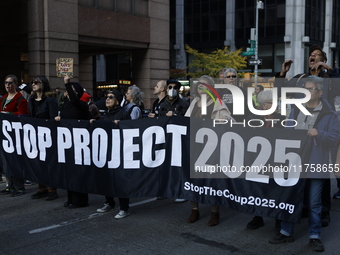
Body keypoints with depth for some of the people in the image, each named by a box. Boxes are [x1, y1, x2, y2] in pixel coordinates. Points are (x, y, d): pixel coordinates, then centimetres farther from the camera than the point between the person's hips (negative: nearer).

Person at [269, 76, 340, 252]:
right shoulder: (296, 110, 11)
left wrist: (319, 134, -20)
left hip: (315, 165, -3)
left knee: (314, 203, 5)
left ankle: (314, 236, 19)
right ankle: (286, 232, 22)